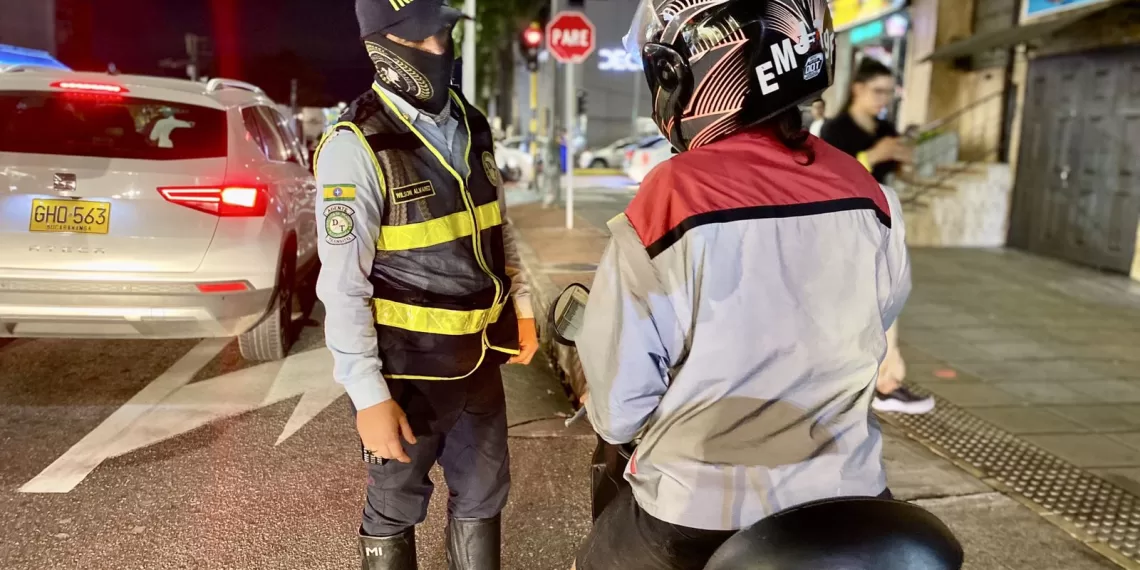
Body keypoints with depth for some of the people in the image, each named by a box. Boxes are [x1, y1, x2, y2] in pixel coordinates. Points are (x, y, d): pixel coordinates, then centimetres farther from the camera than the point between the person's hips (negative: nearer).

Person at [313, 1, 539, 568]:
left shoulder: (471, 125, 4)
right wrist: (368, 395, -19)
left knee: (483, 494, 21)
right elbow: (343, 284, -19)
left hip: (477, 355, 6)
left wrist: (520, 305, 12)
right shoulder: (357, 146, -19)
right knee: (396, 505, 16)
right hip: (407, 366, -6)